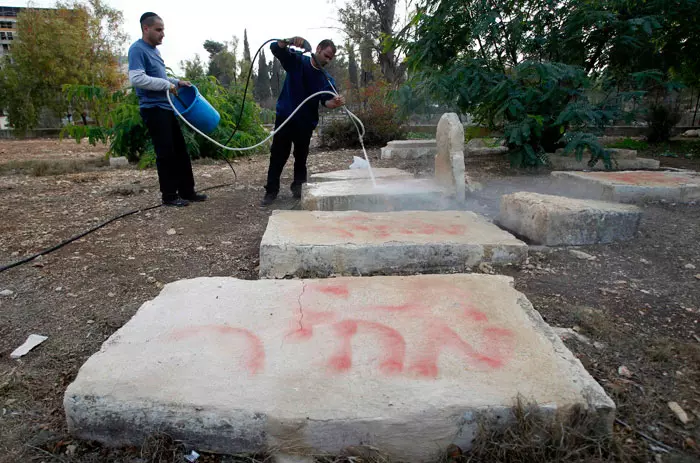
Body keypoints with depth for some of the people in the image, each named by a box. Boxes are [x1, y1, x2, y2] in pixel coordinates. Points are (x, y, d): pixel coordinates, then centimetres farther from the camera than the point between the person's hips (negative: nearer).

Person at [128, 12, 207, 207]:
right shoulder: (137, 49, -11)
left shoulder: (154, 50, 17)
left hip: (166, 108, 9)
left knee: (180, 150, 9)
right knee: (165, 153, -5)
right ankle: (169, 195, 4)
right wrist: (167, 85, -17)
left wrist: (177, 82, 14)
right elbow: (136, 78, -23)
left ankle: (187, 191, 15)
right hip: (153, 109, -9)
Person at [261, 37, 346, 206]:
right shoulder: (296, 61, -1)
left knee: (301, 156, 11)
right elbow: (275, 48, -9)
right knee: (278, 155, 1)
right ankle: (271, 190, 8)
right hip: (285, 116, -2)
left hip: (306, 122, 2)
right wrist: (289, 41, -29)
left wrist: (335, 102, -36)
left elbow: (326, 101, -12)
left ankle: (299, 187, 26)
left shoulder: (327, 79, 2)